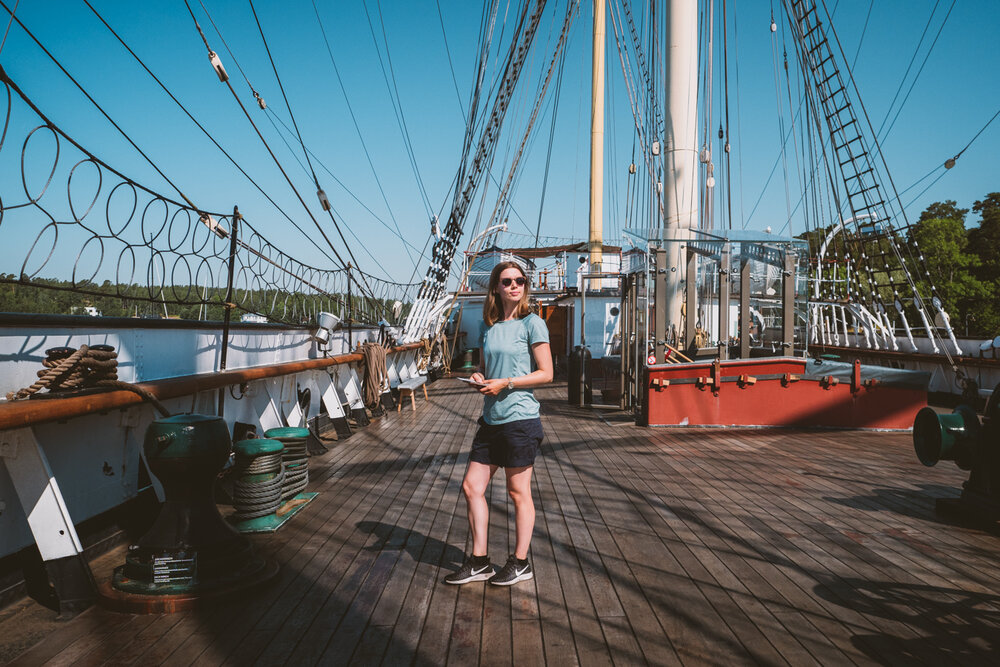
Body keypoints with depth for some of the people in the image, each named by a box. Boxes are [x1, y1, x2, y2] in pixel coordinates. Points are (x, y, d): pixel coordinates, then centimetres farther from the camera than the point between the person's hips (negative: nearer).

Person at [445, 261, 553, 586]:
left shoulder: (532, 323, -7)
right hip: (491, 419, 7)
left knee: (518, 493, 5)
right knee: (472, 487, 8)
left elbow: (546, 373, -9)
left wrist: (506, 383, -16)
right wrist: (478, 377, -2)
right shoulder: (489, 326, 11)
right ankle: (479, 562, 23)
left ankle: (520, 563, 23)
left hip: (520, 417, -7)